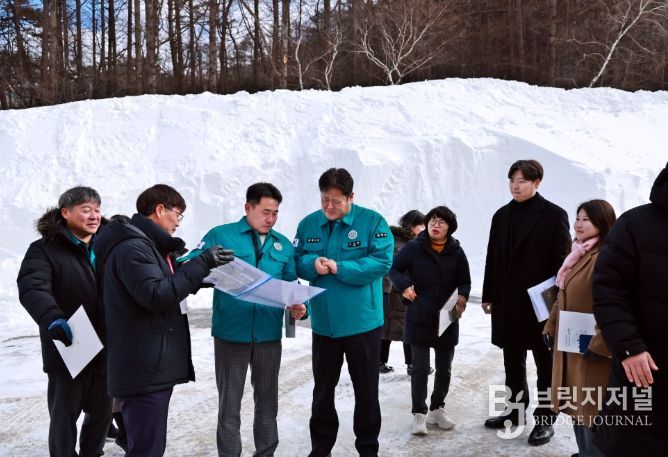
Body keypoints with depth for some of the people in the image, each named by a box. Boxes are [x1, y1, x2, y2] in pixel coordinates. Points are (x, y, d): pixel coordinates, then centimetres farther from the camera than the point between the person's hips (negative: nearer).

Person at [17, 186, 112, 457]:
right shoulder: (45, 250, -8)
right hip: (68, 351, -5)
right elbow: (32, 289, -25)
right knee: (65, 416, 7)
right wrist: (53, 320, -42)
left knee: (102, 412, 17)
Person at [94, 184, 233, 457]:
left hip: (153, 367, 11)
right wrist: (201, 264, -22)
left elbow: (167, 284, 24)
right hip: (145, 370, -11)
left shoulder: (145, 245, 18)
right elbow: (157, 295, -25)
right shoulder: (131, 247, -15)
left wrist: (204, 274, 12)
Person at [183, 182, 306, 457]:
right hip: (230, 333, -3)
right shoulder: (220, 236, -2)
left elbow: (291, 286, 10)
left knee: (267, 399, 16)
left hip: (269, 334, 4)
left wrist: (299, 306, -10)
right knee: (229, 402, 8)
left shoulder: (284, 245, 9)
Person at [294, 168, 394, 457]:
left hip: (362, 322, -3)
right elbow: (296, 261, 5)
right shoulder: (308, 224, 4)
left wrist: (339, 268, -23)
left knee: (366, 390, 10)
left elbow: (382, 262, -17)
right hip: (323, 322, 4)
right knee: (322, 389, 15)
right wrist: (313, 264, -18)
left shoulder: (373, 221, -9)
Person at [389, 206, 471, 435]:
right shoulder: (414, 247, -7)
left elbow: (464, 282, 6)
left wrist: (462, 298, -14)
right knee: (420, 368, -1)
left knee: (444, 368, 13)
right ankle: (419, 414, 9)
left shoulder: (456, 252, -1)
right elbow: (394, 269, 3)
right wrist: (404, 286, -14)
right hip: (419, 319, -3)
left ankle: (437, 409, 29)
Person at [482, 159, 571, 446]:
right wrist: (488, 295, 10)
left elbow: (562, 262, -10)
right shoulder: (502, 215, 9)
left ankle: (544, 420, 16)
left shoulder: (554, 215, -7)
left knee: (546, 365, 6)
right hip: (508, 303, 6)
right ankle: (515, 411, 29)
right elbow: (492, 258, 12)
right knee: (512, 362, 16)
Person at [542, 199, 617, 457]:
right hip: (570, 345, 9)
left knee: (592, 410, 0)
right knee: (577, 406, 17)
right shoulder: (577, 255, 12)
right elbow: (562, 298, 19)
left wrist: (599, 345, -24)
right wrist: (551, 329, 16)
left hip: (591, 348, -9)